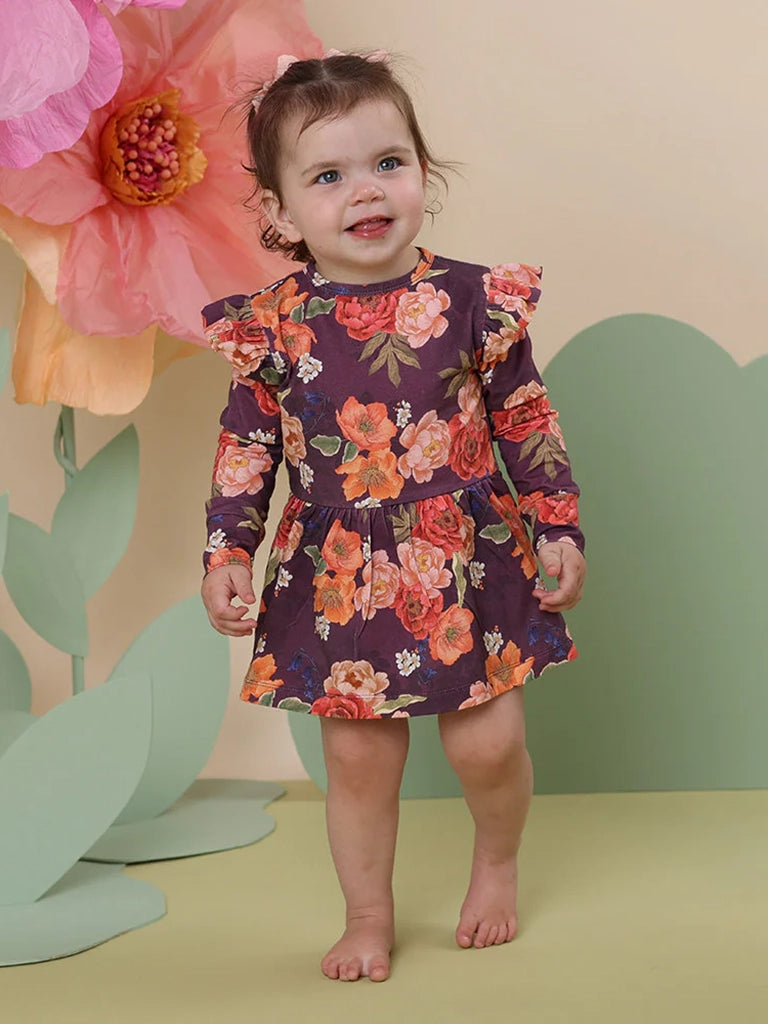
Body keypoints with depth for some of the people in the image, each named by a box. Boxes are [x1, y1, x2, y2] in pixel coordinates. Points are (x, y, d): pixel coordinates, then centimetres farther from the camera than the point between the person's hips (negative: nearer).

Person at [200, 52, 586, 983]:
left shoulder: (472, 301, -6)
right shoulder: (268, 328, -5)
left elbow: (526, 421, 1)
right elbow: (246, 450, 2)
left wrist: (560, 529, 1)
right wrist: (227, 554, -6)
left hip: (469, 565, 0)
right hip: (338, 578, 1)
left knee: (489, 742, 3)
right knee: (357, 754, 8)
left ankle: (497, 864, 37)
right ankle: (368, 920, 30)